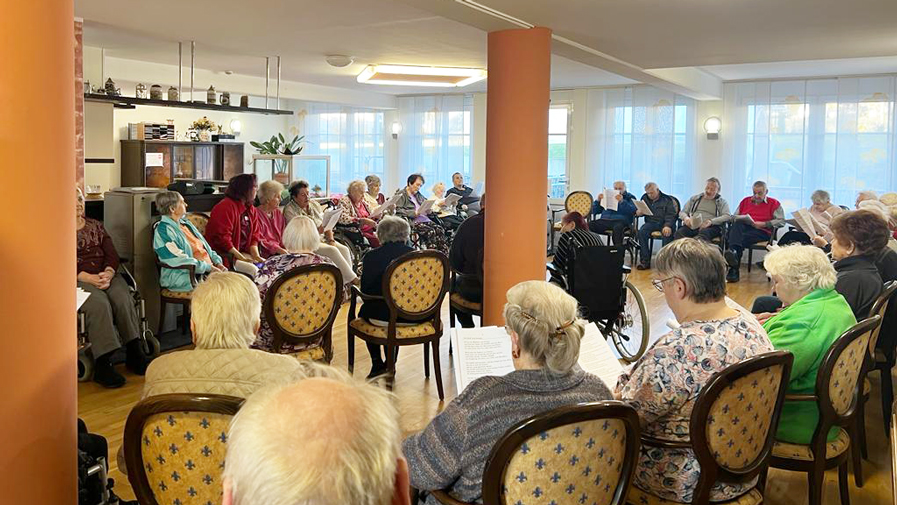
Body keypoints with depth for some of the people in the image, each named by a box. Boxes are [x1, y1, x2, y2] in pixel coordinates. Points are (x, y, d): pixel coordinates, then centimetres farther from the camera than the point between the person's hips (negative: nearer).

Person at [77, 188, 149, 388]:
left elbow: (112, 255, 12)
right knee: (100, 304, -34)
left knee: (123, 298, -28)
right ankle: (102, 365, -36)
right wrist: (89, 278, -19)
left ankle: (134, 354, -23)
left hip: (106, 275, 4)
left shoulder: (96, 226, 21)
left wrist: (108, 273, -10)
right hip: (78, 280, -4)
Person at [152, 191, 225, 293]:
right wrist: (208, 268, -18)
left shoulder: (185, 223, 21)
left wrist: (218, 263, 7)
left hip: (208, 269, 9)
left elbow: (205, 247, 25)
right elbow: (179, 260, -17)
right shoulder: (163, 231, -7)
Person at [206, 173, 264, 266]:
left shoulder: (251, 210, 14)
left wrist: (256, 255, -9)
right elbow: (222, 238, -19)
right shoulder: (226, 207, -13)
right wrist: (241, 257, -21)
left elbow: (254, 237, 10)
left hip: (243, 253, 8)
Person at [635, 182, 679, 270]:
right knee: (642, 232, -28)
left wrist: (667, 226, -27)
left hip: (664, 223, -3)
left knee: (667, 233, -36)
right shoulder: (645, 198, 15)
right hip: (651, 222, 3)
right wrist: (637, 212, -6)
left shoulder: (667, 200, 2)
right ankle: (645, 261, -26)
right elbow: (638, 211, 21)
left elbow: (671, 215, -7)